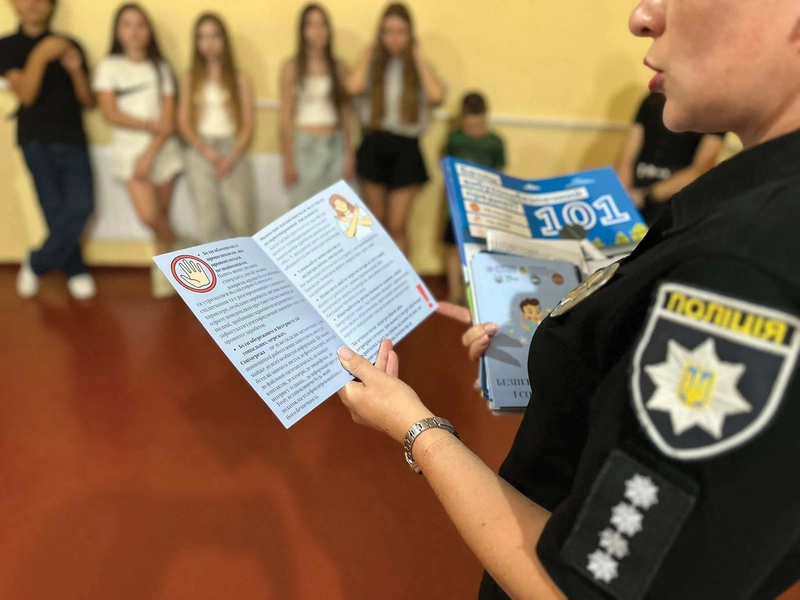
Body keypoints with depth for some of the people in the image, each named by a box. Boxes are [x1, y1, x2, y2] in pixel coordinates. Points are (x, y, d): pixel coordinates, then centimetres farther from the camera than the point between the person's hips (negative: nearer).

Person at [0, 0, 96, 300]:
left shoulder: (68, 46, 10)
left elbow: (89, 102, 6)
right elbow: (26, 95, -10)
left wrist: (76, 69, -11)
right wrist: (40, 56, -19)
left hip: (73, 139, 2)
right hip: (36, 141, -1)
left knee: (80, 207, -10)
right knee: (56, 210, -3)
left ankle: (37, 263, 11)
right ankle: (75, 271, 16)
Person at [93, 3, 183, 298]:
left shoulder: (160, 67, 6)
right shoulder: (109, 66, 3)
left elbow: (169, 119, -2)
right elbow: (111, 113, -6)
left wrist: (150, 153, -12)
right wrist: (150, 125, -13)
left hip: (163, 150, 1)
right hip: (129, 150, -1)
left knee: (163, 214, 4)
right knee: (149, 215, -16)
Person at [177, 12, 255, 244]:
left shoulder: (240, 79, 5)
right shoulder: (190, 79, 8)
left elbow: (248, 124, 0)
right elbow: (184, 122, 4)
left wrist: (232, 158, -12)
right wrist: (207, 150, -13)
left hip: (233, 151, -1)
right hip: (201, 153, 1)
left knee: (241, 218, -3)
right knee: (208, 220, 1)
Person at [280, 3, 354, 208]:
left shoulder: (339, 67, 8)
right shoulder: (292, 67, -1)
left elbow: (346, 113, 9)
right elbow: (286, 116, -3)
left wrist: (350, 152, 4)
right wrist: (288, 158, -8)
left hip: (335, 146, 3)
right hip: (305, 146, -3)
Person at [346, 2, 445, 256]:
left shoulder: (420, 66, 4)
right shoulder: (373, 64, 4)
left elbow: (436, 96, -18)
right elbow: (354, 88, -19)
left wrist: (418, 56, -8)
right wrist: (368, 52, -4)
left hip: (406, 149, -1)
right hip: (374, 147, 1)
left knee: (397, 227, -2)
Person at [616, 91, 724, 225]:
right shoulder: (653, 100, 12)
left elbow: (700, 171, -8)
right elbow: (627, 157, 5)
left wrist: (646, 195, -19)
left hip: (674, 203, -3)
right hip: (632, 203, 3)